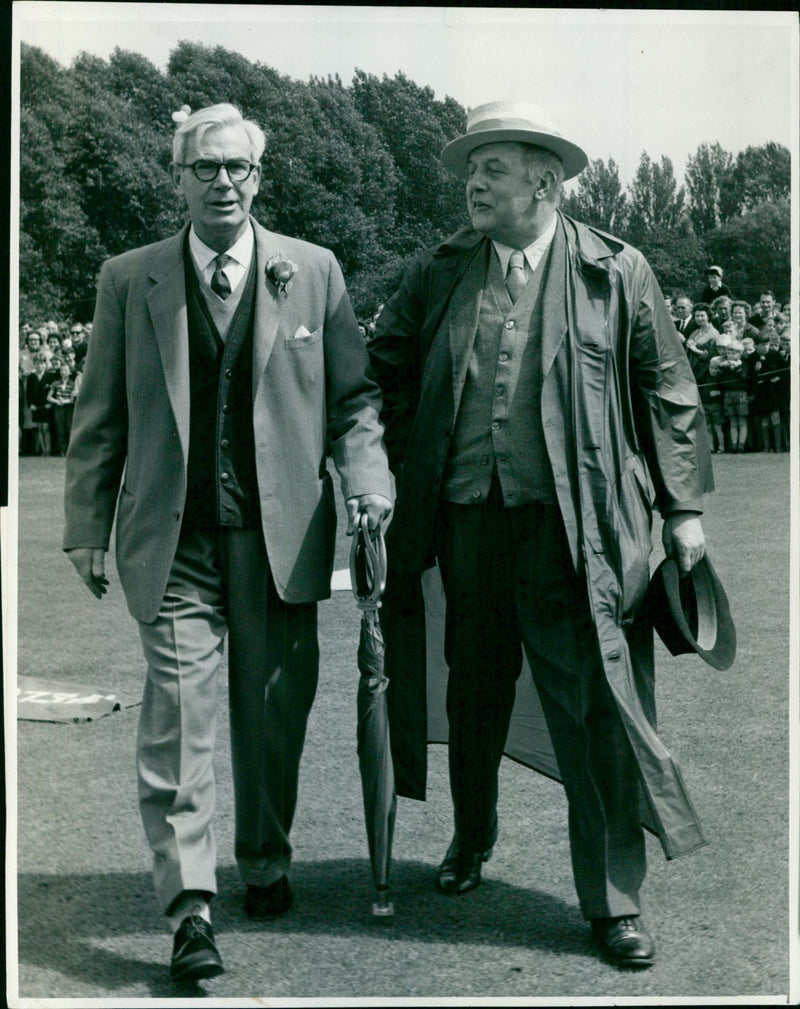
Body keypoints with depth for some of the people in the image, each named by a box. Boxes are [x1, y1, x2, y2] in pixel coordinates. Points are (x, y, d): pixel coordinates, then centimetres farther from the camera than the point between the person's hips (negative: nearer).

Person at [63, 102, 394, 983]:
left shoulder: (313, 272, 6)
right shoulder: (128, 280, 6)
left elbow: (353, 394, 9)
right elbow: (100, 415, 8)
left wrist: (367, 478, -8)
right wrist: (87, 525, 5)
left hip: (280, 536, 1)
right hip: (172, 541, -1)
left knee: (274, 713, 11)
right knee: (176, 718, -6)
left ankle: (266, 864, 32)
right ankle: (189, 906, -1)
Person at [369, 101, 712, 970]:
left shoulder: (616, 273, -1)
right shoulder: (438, 273, 7)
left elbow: (667, 393, 4)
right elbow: (386, 366, 20)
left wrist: (683, 506, 2)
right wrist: (404, 463, 11)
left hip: (576, 531, -3)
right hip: (469, 520, 3)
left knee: (595, 714, -2)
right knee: (475, 698, 18)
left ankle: (612, 901, 10)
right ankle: (471, 838, 42)